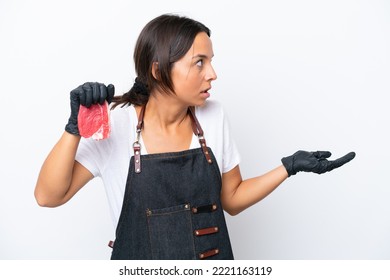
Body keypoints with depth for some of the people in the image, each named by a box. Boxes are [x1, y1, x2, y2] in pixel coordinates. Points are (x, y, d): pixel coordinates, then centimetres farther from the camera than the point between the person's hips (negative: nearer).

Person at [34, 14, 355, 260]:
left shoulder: (213, 117, -6)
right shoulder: (116, 124, -15)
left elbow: (232, 199, 3)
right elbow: (49, 196, -16)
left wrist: (289, 166, -6)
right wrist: (75, 127, -28)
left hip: (213, 256, 3)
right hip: (140, 257, -2)